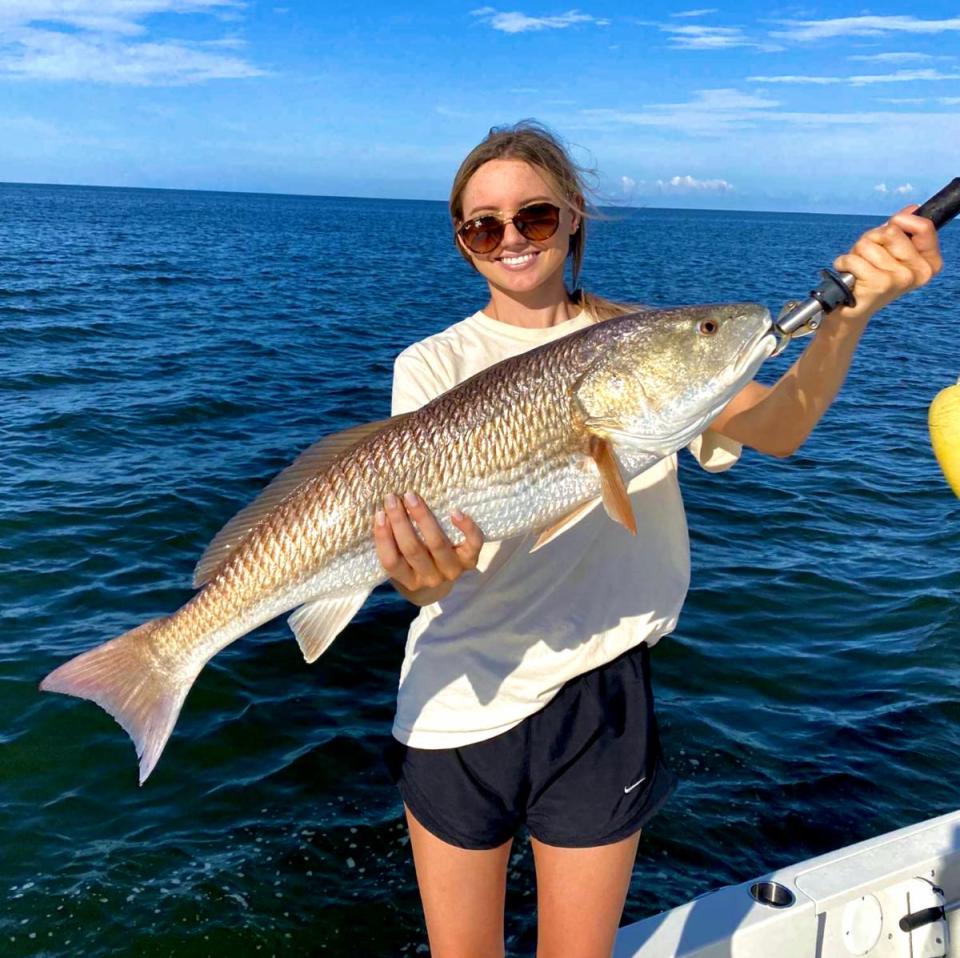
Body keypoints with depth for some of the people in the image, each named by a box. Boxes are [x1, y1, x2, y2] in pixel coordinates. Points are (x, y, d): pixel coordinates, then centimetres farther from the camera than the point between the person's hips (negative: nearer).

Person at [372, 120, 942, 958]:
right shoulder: (435, 364, -2)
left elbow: (773, 428, -15)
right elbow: (416, 512, -16)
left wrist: (849, 312, -32)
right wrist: (429, 572, -39)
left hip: (600, 694, 1)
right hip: (461, 696, 0)